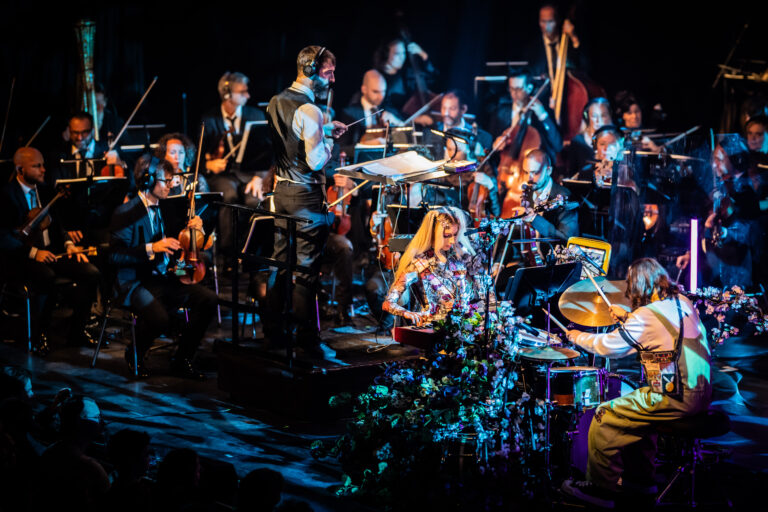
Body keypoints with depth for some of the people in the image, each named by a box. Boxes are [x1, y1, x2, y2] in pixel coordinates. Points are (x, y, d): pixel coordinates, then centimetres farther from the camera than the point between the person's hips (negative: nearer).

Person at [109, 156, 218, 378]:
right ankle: (134, 356, 0)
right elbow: (116, 256, -15)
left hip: (165, 279, 7)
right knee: (159, 319, -35)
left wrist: (193, 227, 6)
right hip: (136, 283, -7)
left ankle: (181, 360, -2)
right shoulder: (126, 213, -8)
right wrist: (151, 249, -27)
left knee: (209, 299, -15)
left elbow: (174, 244, 25)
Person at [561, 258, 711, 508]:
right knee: (636, 406, 31)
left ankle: (601, 488, 7)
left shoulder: (646, 316, -16)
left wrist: (577, 336, 8)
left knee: (605, 416, -1)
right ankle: (639, 477, 37)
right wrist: (627, 318, 31)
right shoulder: (682, 302, 9)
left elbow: (607, 346, -9)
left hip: (675, 398, -9)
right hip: (701, 391, 9)